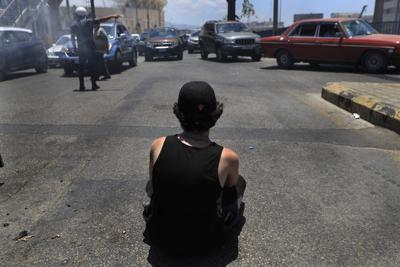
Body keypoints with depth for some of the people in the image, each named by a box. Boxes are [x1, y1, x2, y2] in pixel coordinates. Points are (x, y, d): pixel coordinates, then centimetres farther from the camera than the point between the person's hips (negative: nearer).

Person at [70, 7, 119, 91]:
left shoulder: (74, 26, 7)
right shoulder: (89, 21, -2)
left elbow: (72, 38, 9)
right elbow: (101, 20, -5)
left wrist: (74, 47, 19)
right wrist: (112, 16, -2)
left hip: (81, 49, 3)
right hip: (90, 47, -3)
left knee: (81, 67, 8)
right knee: (92, 66, 3)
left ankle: (81, 86, 6)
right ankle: (94, 85, 2)